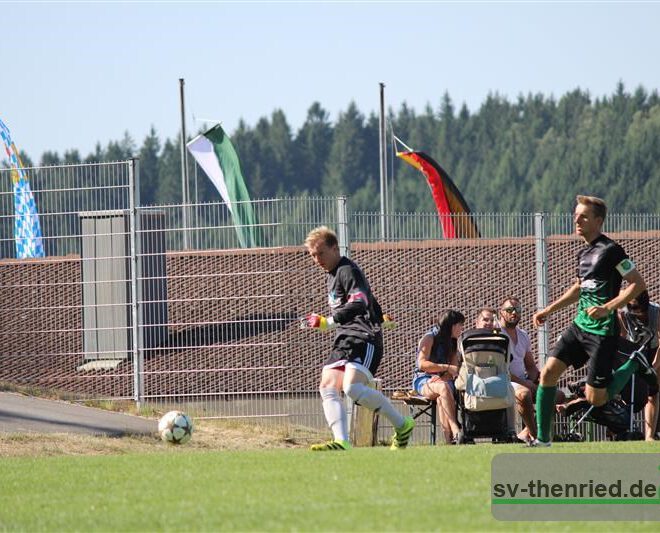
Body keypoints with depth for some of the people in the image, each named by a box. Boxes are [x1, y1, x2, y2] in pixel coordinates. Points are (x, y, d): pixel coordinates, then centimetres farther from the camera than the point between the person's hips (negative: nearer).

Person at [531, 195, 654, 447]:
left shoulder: (610, 250, -14)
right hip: (579, 325, 8)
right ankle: (542, 439, 1)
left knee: (596, 399, -5)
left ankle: (634, 365, 18)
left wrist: (607, 308, -22)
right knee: (549, 372, -6)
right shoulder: (584, 253, 12)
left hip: (603, 330, -8)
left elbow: (638, 283, -15)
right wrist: (549, 310, 25)